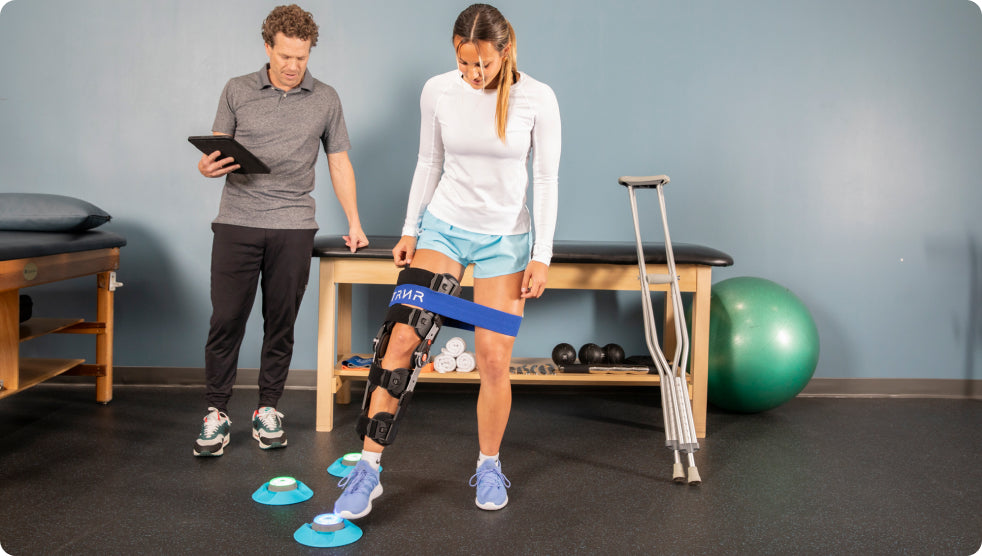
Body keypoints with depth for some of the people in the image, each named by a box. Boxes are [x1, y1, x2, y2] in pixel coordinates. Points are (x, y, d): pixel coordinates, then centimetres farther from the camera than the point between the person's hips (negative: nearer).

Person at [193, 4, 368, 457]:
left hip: (294, 227, 0)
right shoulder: (237, 92, 9)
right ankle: (216, 412, 10)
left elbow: (339, 164, 14)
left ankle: (268, 410, 17)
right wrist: (207, 167, -14)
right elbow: (216, 152, 11)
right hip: (236, 222, 0)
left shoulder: (325, 99, 10)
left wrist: (354, 223, 10)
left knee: (281, 323, 4)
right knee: (226, 320, -2)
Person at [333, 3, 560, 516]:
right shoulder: (438, 91, -5)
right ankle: (368, 468, 0)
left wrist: (542, 256, -8)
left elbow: (546, 179, -6)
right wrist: (410, 231, 7)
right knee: (401, 339, -9)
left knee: (493, 359, -2)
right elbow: (429, 164, 7)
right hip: (443, 226, 2)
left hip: (506, 237, -1)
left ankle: (488, 465, 22)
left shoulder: (536, 99, -11)